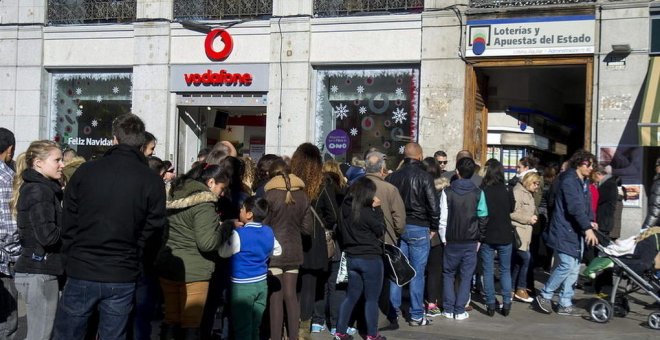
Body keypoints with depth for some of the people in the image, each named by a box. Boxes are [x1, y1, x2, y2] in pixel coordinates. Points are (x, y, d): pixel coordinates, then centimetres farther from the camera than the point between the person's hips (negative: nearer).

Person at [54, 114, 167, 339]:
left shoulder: (86, 171, -2)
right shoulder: (153, 182, -6)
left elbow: (68, 223, 2)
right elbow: (153, 230, -4)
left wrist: (73, 257, 13)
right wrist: (131, 258, 10)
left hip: (81, 273, 0)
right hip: (122, 278, 0)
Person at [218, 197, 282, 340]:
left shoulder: (239, 234, -18)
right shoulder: (268, 232, 2)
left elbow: (223, 252, -6)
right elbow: (277, 251, 16)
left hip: (242, 285, -6)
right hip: (261, 283, 6)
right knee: (256, 327, 17)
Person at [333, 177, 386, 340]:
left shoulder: (345, 209, 1)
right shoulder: (366, 212, -19)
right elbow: (380, 230, -7)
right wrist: (377, 209, 0)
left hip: (351, 258, 7)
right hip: (370, 259, -7)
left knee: (351, 296, 15)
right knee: (372, 298, 5)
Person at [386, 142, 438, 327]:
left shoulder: (392, 177, 4)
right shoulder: (425, 177, -9)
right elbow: (433, 205, -11)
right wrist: (433, 228, 1)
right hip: (418, 229, -4)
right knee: (417, 273, 2)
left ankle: (393, 313, 13)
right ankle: (416, 316, 6)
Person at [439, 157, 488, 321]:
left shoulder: (447, 191, -7)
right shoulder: (478, 193, -3)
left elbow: (443, 218, -8)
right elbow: (483, 218, 0)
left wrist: (444, 238, 2)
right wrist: (479, 238, 9)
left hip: (452, 241, 0)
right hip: (471, 241, 1)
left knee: (448, 274, 13)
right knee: (466, 276, 7)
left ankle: (448, 309, 11)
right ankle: (460, 310, 6)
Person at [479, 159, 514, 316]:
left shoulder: (481, 191, -13)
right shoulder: (507, 191, -7)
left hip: (486, 236, -1)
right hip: (505, 236, 1)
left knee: (488, 271, 7)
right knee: (505, 270, 13)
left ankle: (491, 304, 8)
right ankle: (506, 303, 12)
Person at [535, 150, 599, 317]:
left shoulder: (583, 182, 16)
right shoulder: (569, 181, -15)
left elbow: (586, 204, 20)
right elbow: (575, 207, -24)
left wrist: (590, 221, 4)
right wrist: (587, 227, -28)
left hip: (576, 232, 10)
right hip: (565, 231, -10)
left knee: (574, 268, 9)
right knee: (567, 265, -11)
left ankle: (565, 304, 16)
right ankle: (544, 296, 5)